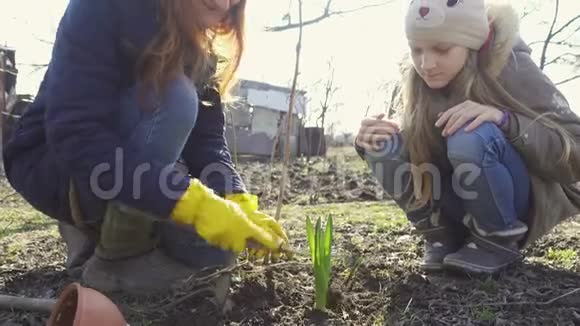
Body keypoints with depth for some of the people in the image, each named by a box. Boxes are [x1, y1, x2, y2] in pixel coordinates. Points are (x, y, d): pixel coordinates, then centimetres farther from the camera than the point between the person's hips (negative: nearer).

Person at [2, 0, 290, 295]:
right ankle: (115, 257, -15)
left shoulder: (201, 52, -1)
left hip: (133, 171, 6)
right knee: (174, 98, -29)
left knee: (220, 245, -12)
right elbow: (74, 136, -32)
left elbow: (208, 140, -8)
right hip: (53, 166, -6)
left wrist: (240, 204, -27)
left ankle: (94, 229, 10)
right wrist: (194, 203, -40)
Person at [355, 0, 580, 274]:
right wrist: (370, 141, -22)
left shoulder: (511, 69, -20)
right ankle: (443, 237, -2)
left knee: (472, 139, -33)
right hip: (464, 207, 4)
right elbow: (405, 155, 1)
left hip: (527, 202, -4)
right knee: (386, 147, -18)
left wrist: (505, 119, -38)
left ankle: (499, 241, -10)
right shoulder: (417, 82, -8)